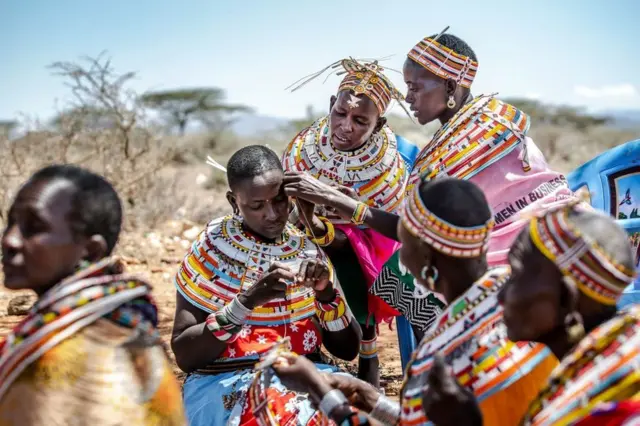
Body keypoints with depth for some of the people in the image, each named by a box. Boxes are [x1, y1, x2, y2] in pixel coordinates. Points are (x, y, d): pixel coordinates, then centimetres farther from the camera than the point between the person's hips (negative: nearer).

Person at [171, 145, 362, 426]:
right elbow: (184, 355, -7)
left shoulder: (307, 251, 7)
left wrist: (326, 292, -10)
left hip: (306, 377, 4)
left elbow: (348, 350, 8)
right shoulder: (212, 248, -2)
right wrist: (246, 302, -21)